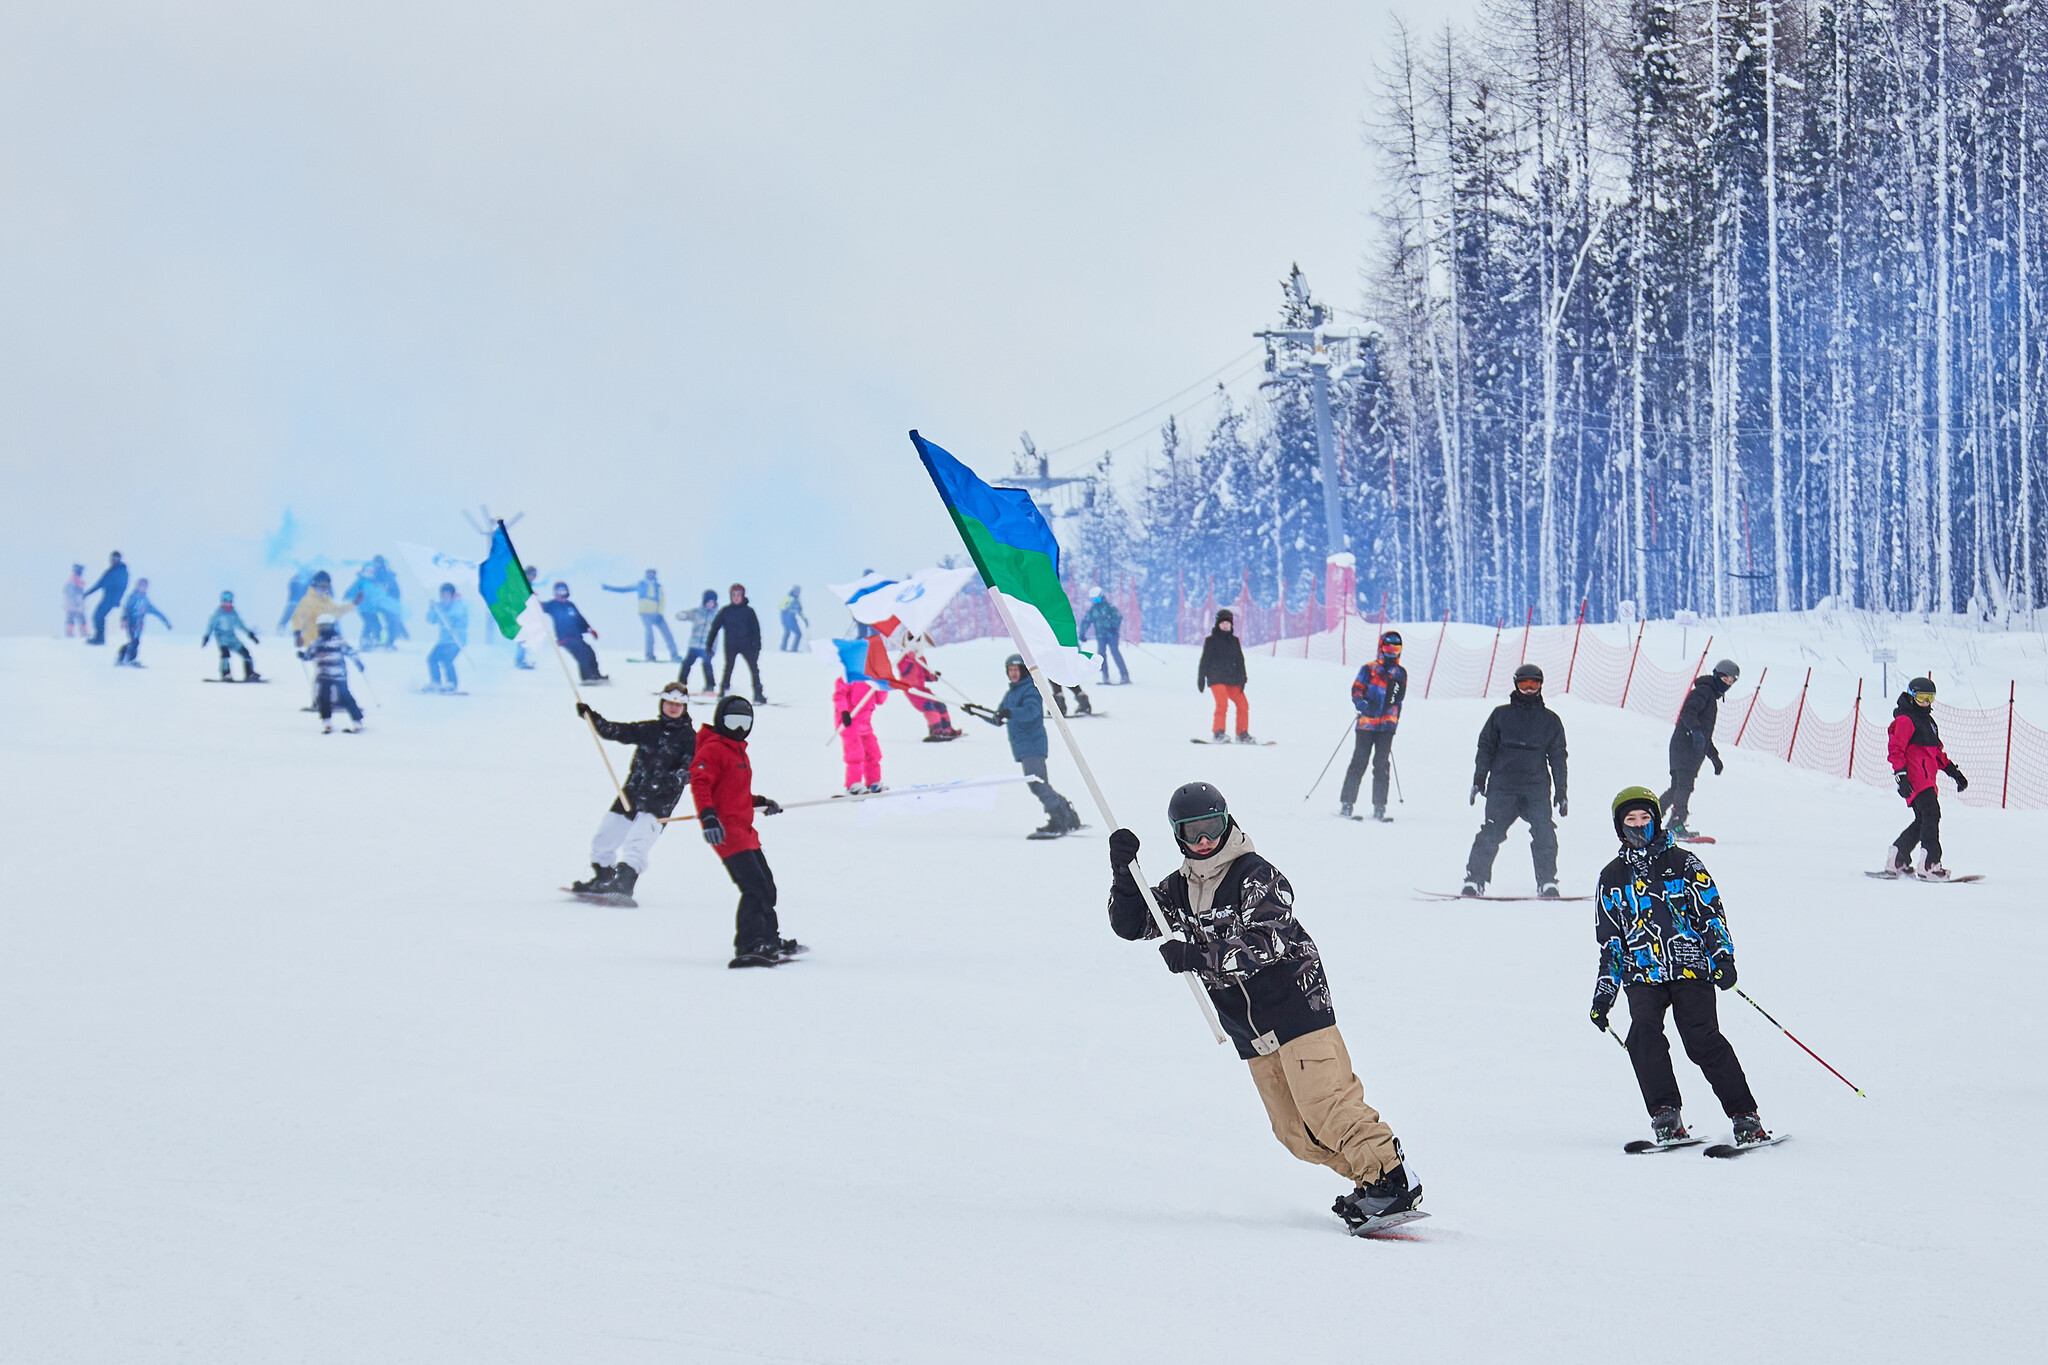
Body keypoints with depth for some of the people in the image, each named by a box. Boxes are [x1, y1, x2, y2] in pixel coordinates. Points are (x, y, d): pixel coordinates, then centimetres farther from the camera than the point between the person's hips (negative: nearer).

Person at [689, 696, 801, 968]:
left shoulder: (739, 752, 22)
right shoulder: (712, 750, -10)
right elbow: (699, 784, -21)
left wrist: (760, 803, 24)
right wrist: (708, 816, -32)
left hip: (744, 830, 11)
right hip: (725, 831, -11)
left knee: (766, 886, 20)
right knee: (755, 888, -18)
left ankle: (770, 940, 34)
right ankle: (748, 947, -21)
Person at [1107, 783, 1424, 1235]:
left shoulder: (1255, 875, -11)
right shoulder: (1178, 890, 10)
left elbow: (1265, 943, -22)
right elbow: (1130, 924, 13)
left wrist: (1200, 957, -29)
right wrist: (1124, 872, -2)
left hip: (1296, 1006, -7)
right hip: (1250, 1032, 7)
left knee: (1324, 1104, -18)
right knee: (1295, 1133, 2)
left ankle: (1393, 1182, -17)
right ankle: (1366, 1181, 9)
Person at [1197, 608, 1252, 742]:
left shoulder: (1234, 641, 17)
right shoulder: (1211, 640, 4)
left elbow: (1240, 661, 18)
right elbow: (1205, 661, 3)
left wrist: (1242, 680, 8)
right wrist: (1201, 680, -2)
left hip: (1233, 680, 5)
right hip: (1216, 679, -5)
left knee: (1243, 705, -1)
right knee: (1222, 704, -22)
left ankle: (1242, 734, 9)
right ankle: (1218, 733, -18)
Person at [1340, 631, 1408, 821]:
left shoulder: (1401, 674, 15)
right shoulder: (1369, 670, 3)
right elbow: (1356, 690, -1)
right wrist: (1362, 704, -21)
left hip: (1387, 727, 3)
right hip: (1366, 725, -3)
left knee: (1382, 766, 0)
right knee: (1359, 763, -5)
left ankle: (1379, 807, 3)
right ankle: (1347, 804, -1)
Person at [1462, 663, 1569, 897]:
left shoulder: (1550, 720, 13)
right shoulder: (1501, 715, 10)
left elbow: (1558, 757, 15)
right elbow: (1485, 748, 13)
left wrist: (1561, 792, 11)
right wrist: (1478, 781, 6)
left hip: (1536, 789, 1)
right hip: (1502, 787, -1)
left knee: (1544, 834, -12)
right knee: (1490, 834, -7)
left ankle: (1547, 882, -4)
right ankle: (1474, 880, -1)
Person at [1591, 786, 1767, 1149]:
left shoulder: (1682, 862, 9)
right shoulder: (1613, 877, 17)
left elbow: (1711, 911, 6)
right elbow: (1610, 941, 20)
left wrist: (1723, 955, -8)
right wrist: (1604, 991, 15)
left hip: (1691, 969, -3)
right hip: (1643, 976, 3)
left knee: (1703, 1040, -16)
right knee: (1644, 1035, -23)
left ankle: (1745, 1116, -10)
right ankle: (1665, 1115, -17)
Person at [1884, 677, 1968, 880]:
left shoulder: (1927, 720, 26)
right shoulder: (1905, 720, -4)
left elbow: (1937, 751, 34)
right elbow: (1895, 749, -12)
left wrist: (1953, 771, 28)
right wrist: (1901, 776, -22)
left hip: (1926, 778, 10)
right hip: (1915, 778, -10)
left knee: (1923, 820, 8)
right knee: (1931, 813, -20)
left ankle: (1896, 860, 16)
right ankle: (1930, 864, -25)